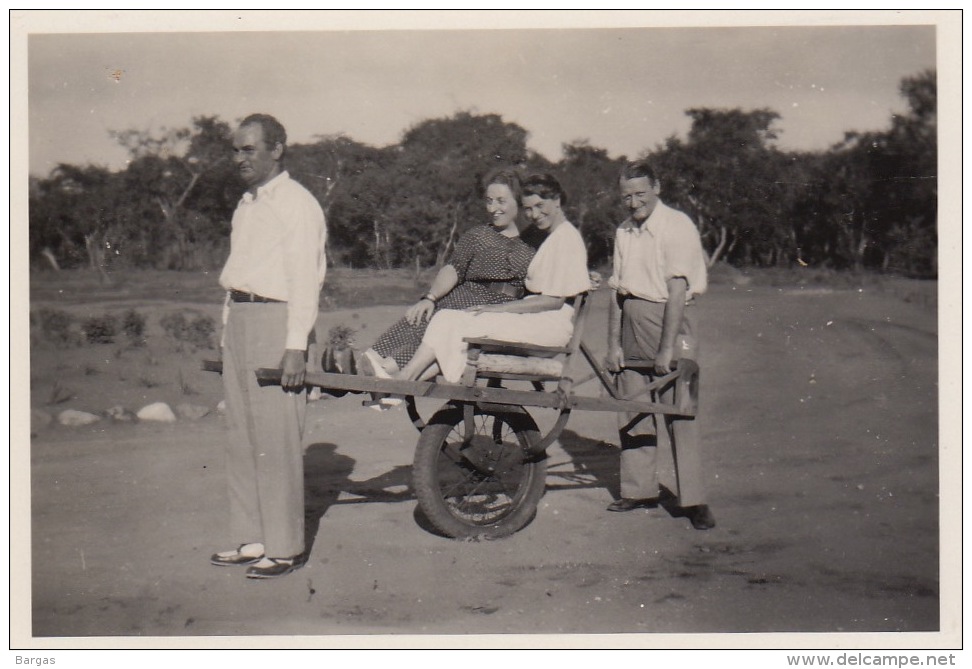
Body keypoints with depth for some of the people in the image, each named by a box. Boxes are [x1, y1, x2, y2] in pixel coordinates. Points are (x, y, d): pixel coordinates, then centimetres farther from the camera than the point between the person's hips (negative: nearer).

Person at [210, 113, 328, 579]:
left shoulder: (296, 204, -7)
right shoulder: (246, 205, 20)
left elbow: (304, 279, -13)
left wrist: (296, 346, -19)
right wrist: (228, 335, 18)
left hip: (275, 319, -9)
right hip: (238, 318, 9)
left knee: (276, 439, -7)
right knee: (241, 436, 10)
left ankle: (285, 548, 1)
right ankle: (252, 540, 18)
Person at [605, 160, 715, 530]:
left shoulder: (677, 226, -9)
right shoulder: (624, 232, 12)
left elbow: (677, 290, -16)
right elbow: (618, 290, 11)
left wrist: (667, 348, -19)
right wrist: (613, 343, 5)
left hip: (670, 320, -6)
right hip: (631, 322, 7)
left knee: (679, 413, -6)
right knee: (633, 411, 9)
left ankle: (693, 500, -1)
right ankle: (639, 490, 21)